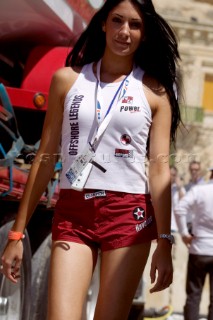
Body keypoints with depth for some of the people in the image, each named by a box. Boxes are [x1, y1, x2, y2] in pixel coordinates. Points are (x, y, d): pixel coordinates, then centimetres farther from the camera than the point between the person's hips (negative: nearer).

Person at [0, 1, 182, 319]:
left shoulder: (154, 90, 4)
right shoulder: (67, 80, 7)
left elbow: (160, 168, -1)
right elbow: (45, 159, 7)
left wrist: (164, 242, -9)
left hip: (129, 215, -1)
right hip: (72, 213, 1)